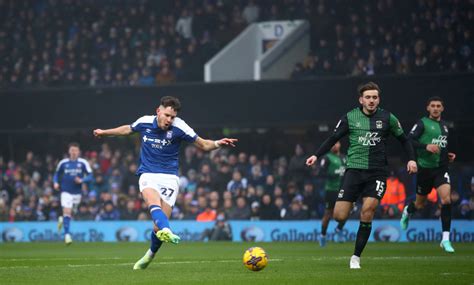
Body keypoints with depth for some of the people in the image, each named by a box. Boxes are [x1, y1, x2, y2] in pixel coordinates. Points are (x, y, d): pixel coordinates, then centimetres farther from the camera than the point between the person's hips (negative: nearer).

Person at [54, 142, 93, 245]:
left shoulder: (83, 163, -3)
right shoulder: (63, 163, -1)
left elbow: (90, 176, -4)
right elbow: (57, 174, 13)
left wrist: (82, 180, -22)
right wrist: (56, 182, -6)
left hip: (77, 192, 2)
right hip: (66, 191, -2)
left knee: (70, 213, 15)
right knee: (67, 212, -16)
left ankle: (62, 220, 49)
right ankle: (67, 234, -13)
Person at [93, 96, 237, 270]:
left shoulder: (178, 127, -8)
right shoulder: (144, 122, -1)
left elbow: (203, 145, -1)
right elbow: (127, 130, 23)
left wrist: (218, 143, -22)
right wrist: (105, 132, 34)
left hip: (169, 177, -1)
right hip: (148, 175, 1)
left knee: (158, 227, -7)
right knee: (154, 203, -34)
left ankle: (151, 254, 23)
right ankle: (167, 232, -62)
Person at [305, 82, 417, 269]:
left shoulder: (387, 118, 5)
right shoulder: (350, 118, 3)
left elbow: (403, 139, 15)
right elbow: (333, 139, 10)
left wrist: (411, 159, 1)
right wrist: (316, 155, 0)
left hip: (377, 172, 0)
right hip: (355, 170, 0)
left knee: (368, 210, -16)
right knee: (339, 216, -10)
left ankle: (356, 257, -1)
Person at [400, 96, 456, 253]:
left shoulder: (445, 126, 13)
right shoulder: (422, 123, -5)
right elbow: (409, 140, -16)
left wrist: (448, 155, 12)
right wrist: (426, 146, -29)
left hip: (441, 169, 3)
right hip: (425, 168, -3)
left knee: (446, 199, -18)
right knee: (420, 204, 11)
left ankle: (445, 239, -14)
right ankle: (408, 211, 50)